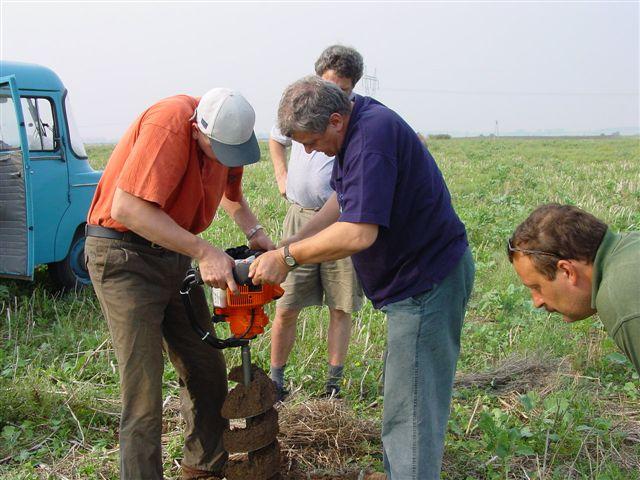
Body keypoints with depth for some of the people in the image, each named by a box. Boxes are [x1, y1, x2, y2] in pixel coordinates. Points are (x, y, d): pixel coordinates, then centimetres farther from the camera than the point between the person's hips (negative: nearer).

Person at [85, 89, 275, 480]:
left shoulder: (227, 134, 0)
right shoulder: (170, 125, -26)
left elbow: (231, 195, 20)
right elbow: (127, 207, -33)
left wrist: (254, 232, 2)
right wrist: (204, 252, -30)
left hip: (173, 254, 8)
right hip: (124, 254, -8)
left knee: (208, 372, 13)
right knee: (143, 393, -6)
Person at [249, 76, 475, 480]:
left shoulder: (372, 135, -26)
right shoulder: (358, 124, 7)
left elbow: (358, 233, -32)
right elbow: (344, 200, 14)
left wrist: (287, 257, -21)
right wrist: (291, 245, 5)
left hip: (429, 282, -11)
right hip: (420, 276, 11)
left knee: (411, 411, -4)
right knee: (403, 393, 22)